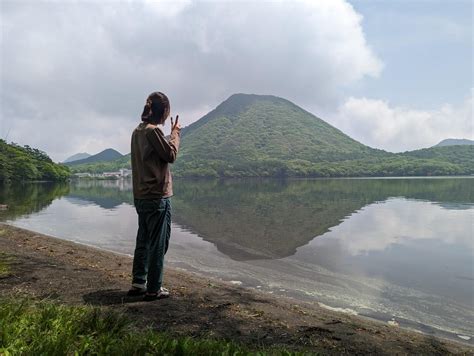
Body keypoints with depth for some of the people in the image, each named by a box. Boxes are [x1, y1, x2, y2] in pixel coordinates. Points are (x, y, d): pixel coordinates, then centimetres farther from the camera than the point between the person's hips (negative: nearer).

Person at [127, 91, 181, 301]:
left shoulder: (138, 131, 12)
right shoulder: (154, 130, -15)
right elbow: (171, 155, -10)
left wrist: (172, 133, 13)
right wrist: (175, 133, 0)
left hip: (141, 196, 9)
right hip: (157, 196, -9)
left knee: (143, 241, 17)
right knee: (158, 244, 1)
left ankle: (138, 283, 25)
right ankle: (153, 289, 9)